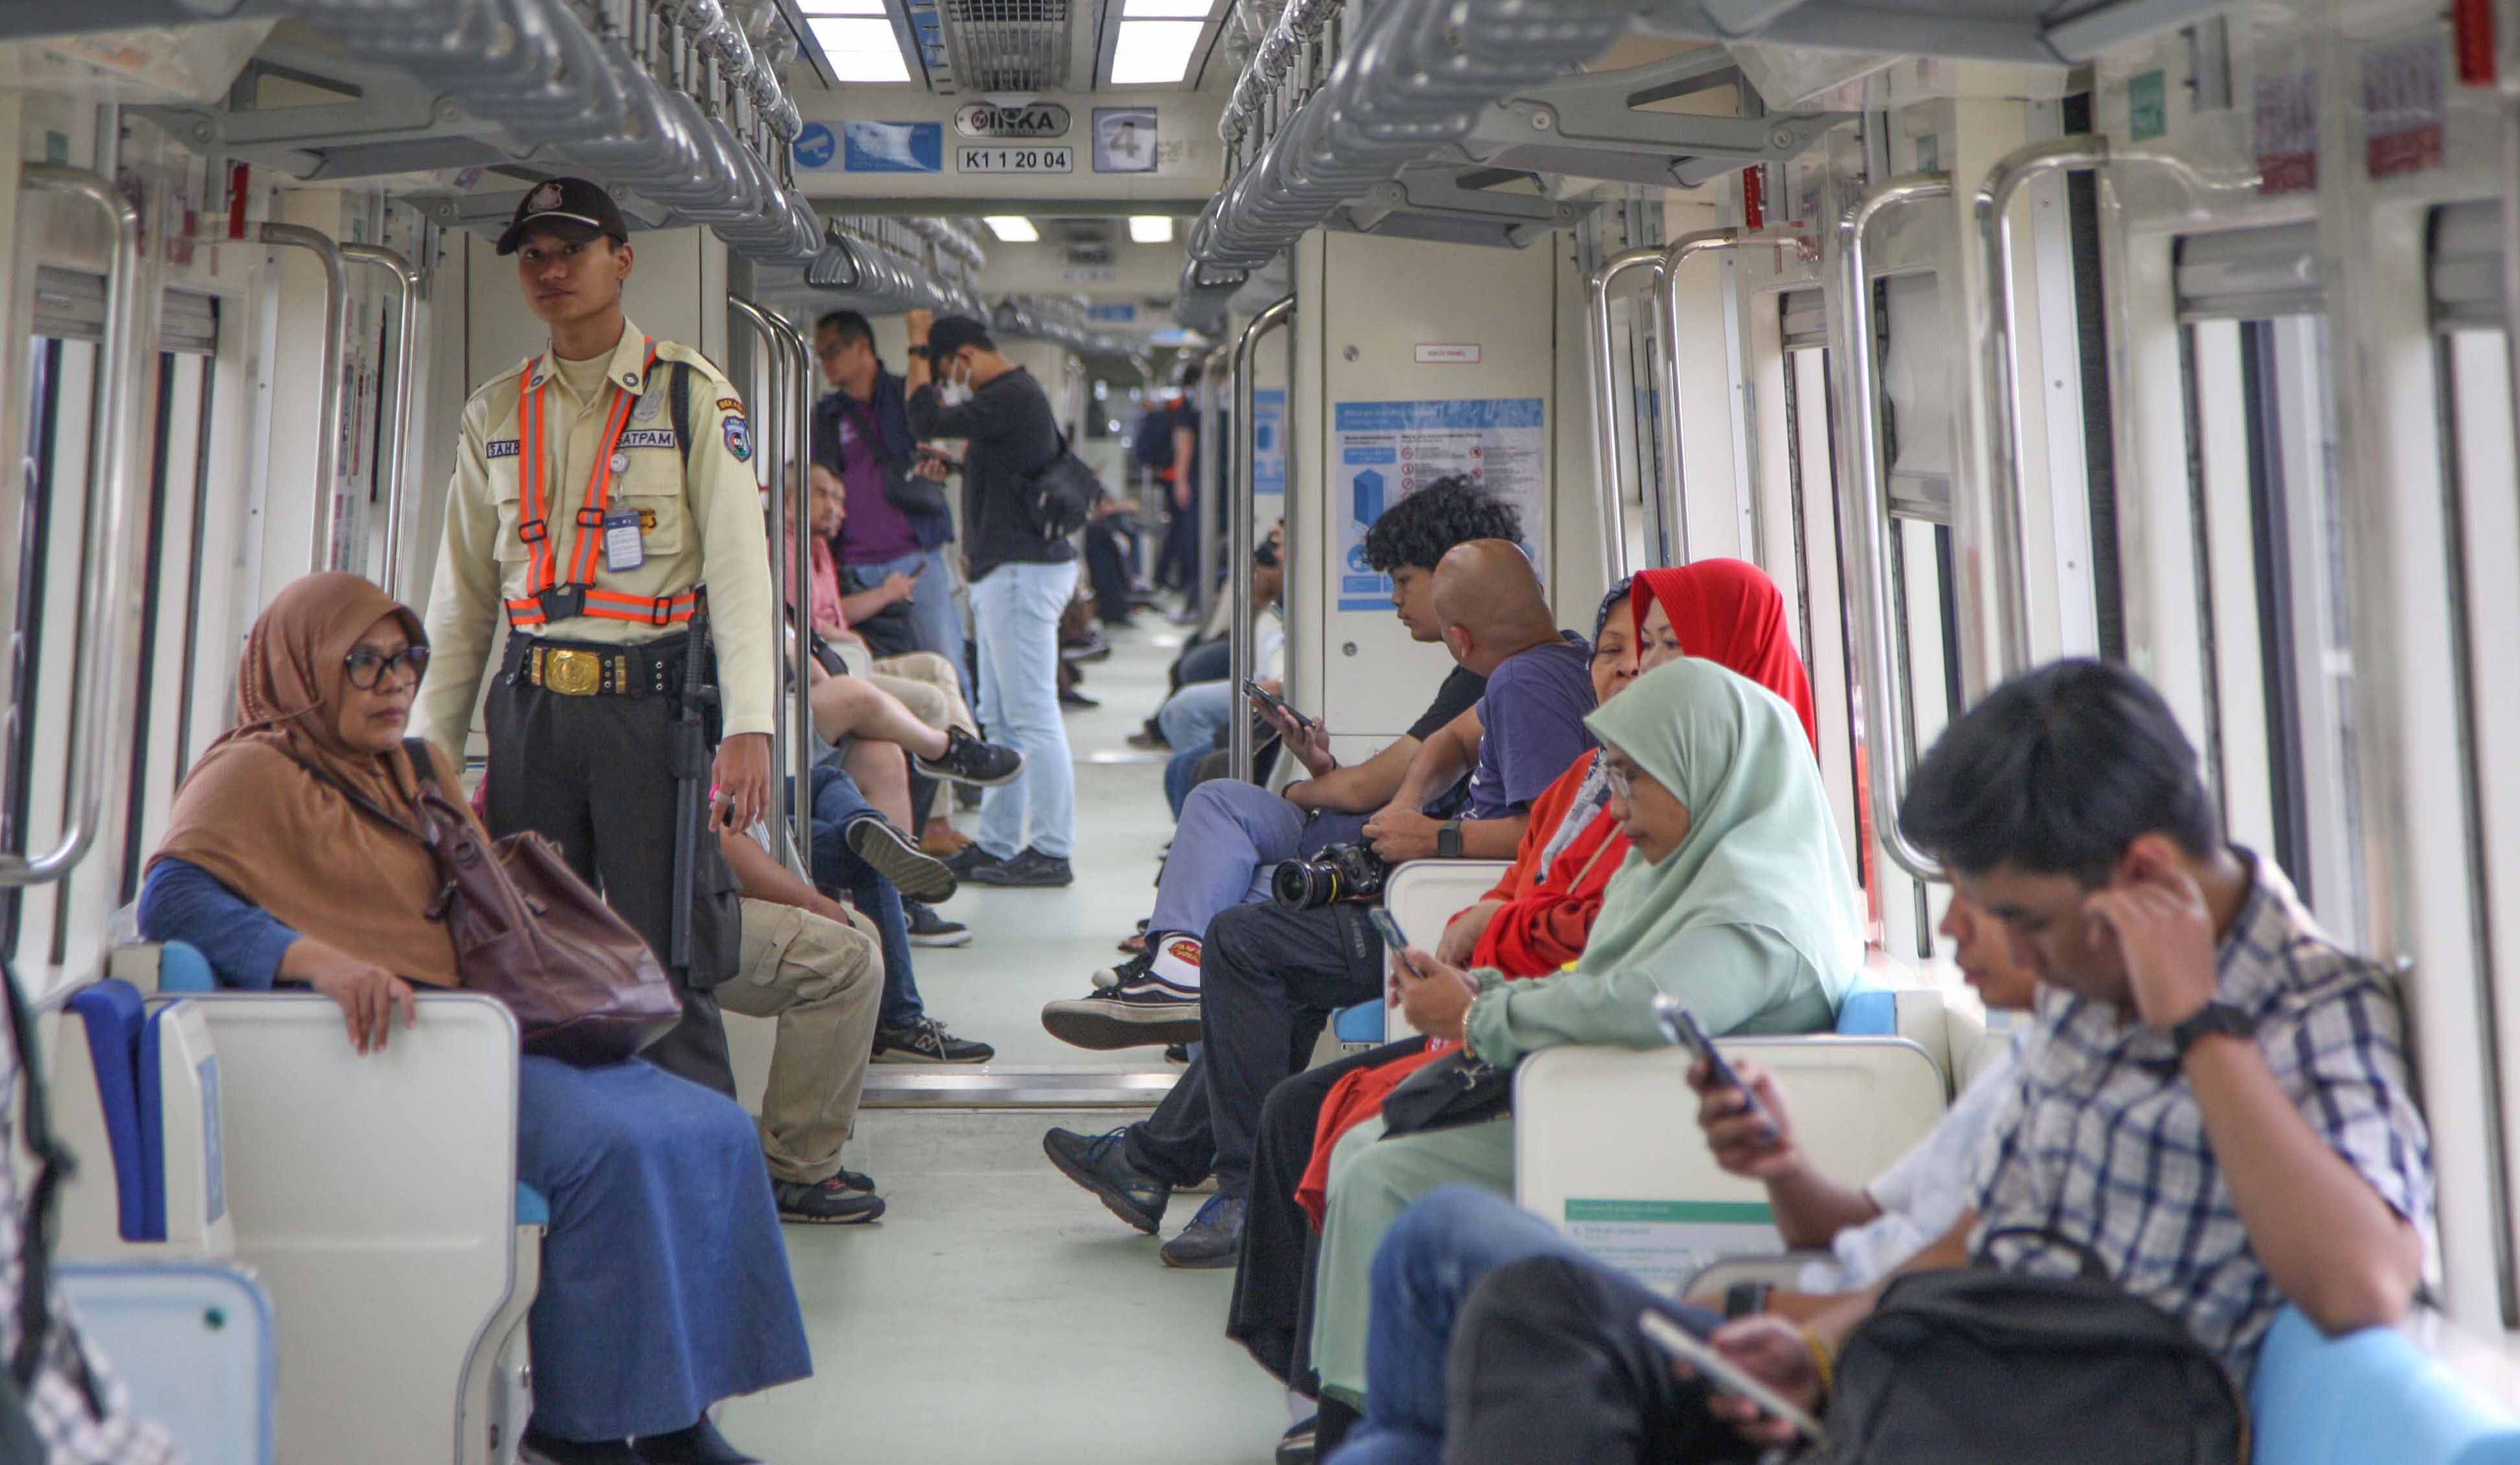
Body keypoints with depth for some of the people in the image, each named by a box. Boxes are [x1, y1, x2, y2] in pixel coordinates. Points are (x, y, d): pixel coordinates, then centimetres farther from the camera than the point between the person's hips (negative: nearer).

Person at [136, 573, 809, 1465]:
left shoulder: (418, 771, 24)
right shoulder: (258, 773, -2)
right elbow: (170, 897, -20)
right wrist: (318, 960, -33)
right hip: (379, 1053, -8)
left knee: (711, 1131, -6)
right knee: (606, 1144, -28)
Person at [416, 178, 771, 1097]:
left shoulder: (692, 396, 1)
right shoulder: (494, 415, 15)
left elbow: (741, 567, -7)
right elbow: (461, 597, 17)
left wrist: (748, 729, -17)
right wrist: (430, 745, 10)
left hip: (650, 705, -4)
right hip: (531, 709, 4)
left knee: (668, 968, -4)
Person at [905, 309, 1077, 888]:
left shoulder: (1013, 396, -15)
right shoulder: (1014, 395, 18)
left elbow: (926, 419, -17)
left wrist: (918, 345, -8)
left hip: (1024, 573, -11)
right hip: (1005, 573, 11)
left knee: (1032, 715, -8)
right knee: (1000, 719, 13)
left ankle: (1051, 851, -5)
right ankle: (998, 844, 18)